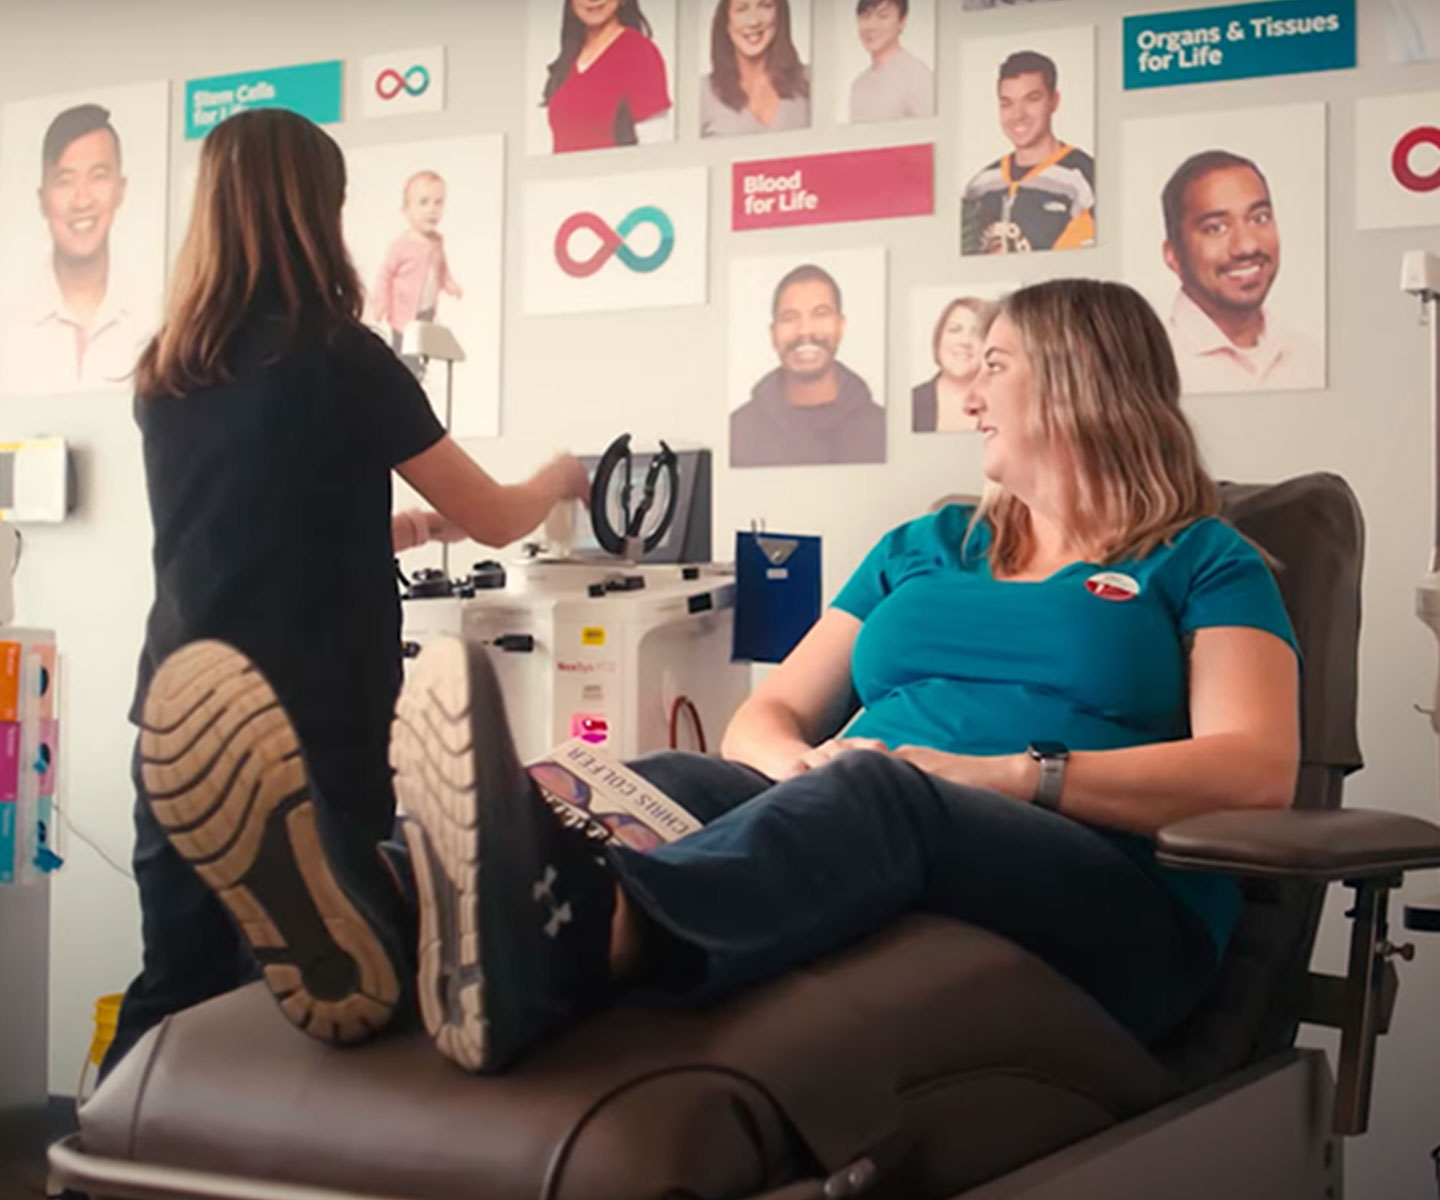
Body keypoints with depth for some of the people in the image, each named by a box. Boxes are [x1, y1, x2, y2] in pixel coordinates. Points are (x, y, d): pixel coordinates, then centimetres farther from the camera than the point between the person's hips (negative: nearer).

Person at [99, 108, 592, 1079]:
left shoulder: (166, 374, 7)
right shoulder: (341, 357, -10)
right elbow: (495, 522, 1)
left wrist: (411, 525, 31)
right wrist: (559, 480, 22)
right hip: (311, 735, -6)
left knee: (175, 996, 13)